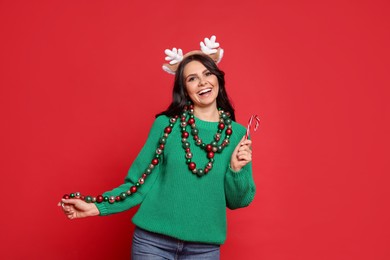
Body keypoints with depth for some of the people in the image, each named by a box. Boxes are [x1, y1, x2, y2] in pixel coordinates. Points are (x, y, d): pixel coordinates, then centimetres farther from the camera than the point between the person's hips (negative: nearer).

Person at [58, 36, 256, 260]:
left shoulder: (238, 133, 0)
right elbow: (141, 181, -1)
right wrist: (94, 206, -9)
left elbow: (238, 201, 3)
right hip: (153, 240, -1)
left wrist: (236, 169, -14)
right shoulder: (166, 124, -4)